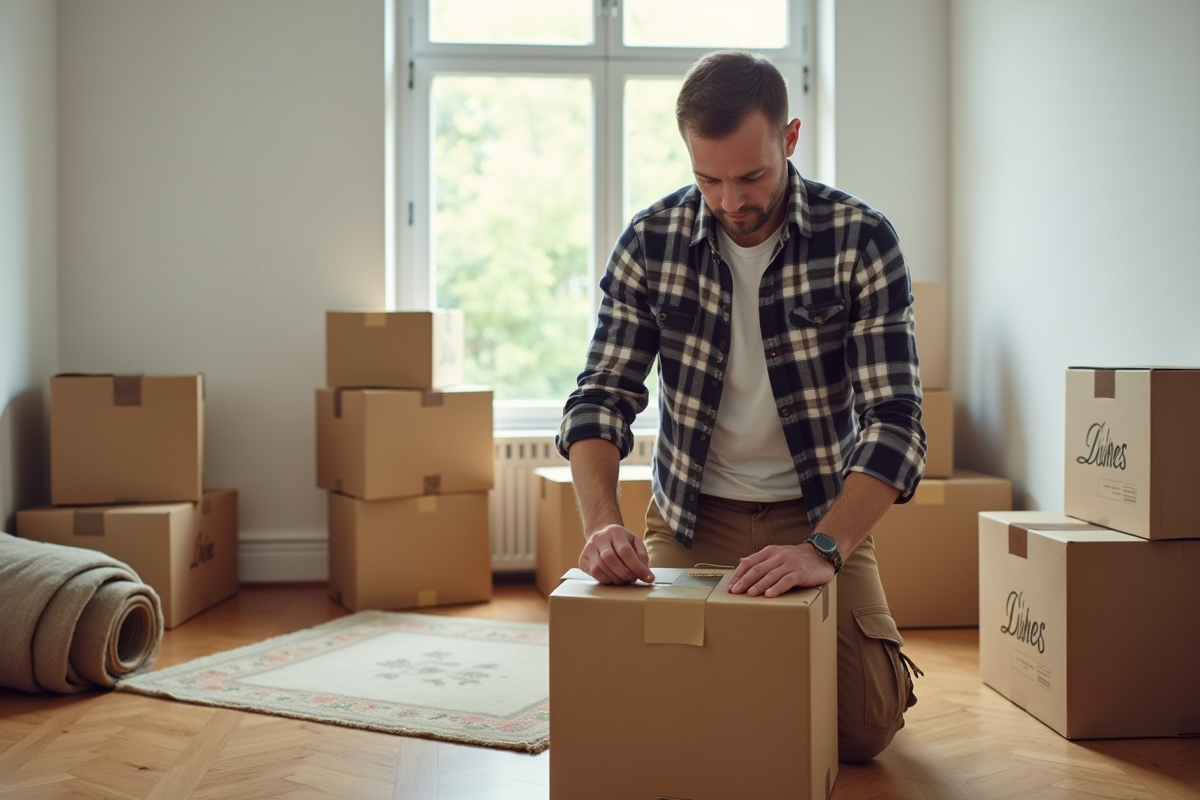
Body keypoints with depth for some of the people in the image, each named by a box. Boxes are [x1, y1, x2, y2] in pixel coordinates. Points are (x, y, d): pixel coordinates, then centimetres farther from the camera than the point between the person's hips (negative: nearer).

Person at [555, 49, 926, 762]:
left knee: (864, 729, -12)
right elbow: (603, 396, -9)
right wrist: (602, 522, -28)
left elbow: (895, 421, -21)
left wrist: (824, 550, -37)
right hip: (691, 516, 2)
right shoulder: (650, 241, -9)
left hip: (821, 514, -1)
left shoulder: (862, 239, -16)